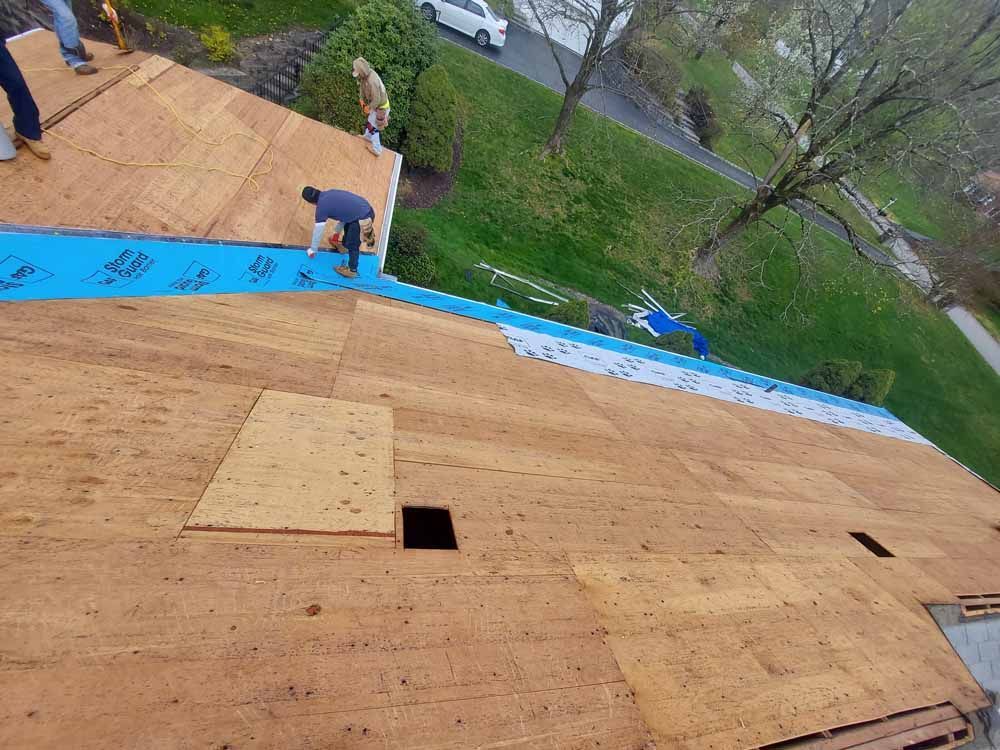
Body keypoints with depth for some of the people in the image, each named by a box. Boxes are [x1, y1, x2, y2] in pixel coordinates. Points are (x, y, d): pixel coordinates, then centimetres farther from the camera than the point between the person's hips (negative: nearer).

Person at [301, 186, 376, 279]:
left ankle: (352, 270, 27)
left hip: (362, 219, -8)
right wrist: (337, 230, 42)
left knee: (352, 245, 11)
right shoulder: (330, 193, 17)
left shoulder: (321, 207, -5)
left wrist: (312, 249, 18)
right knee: (347, 226, 34)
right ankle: (344, 246, 55)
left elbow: (318, 230, 4)